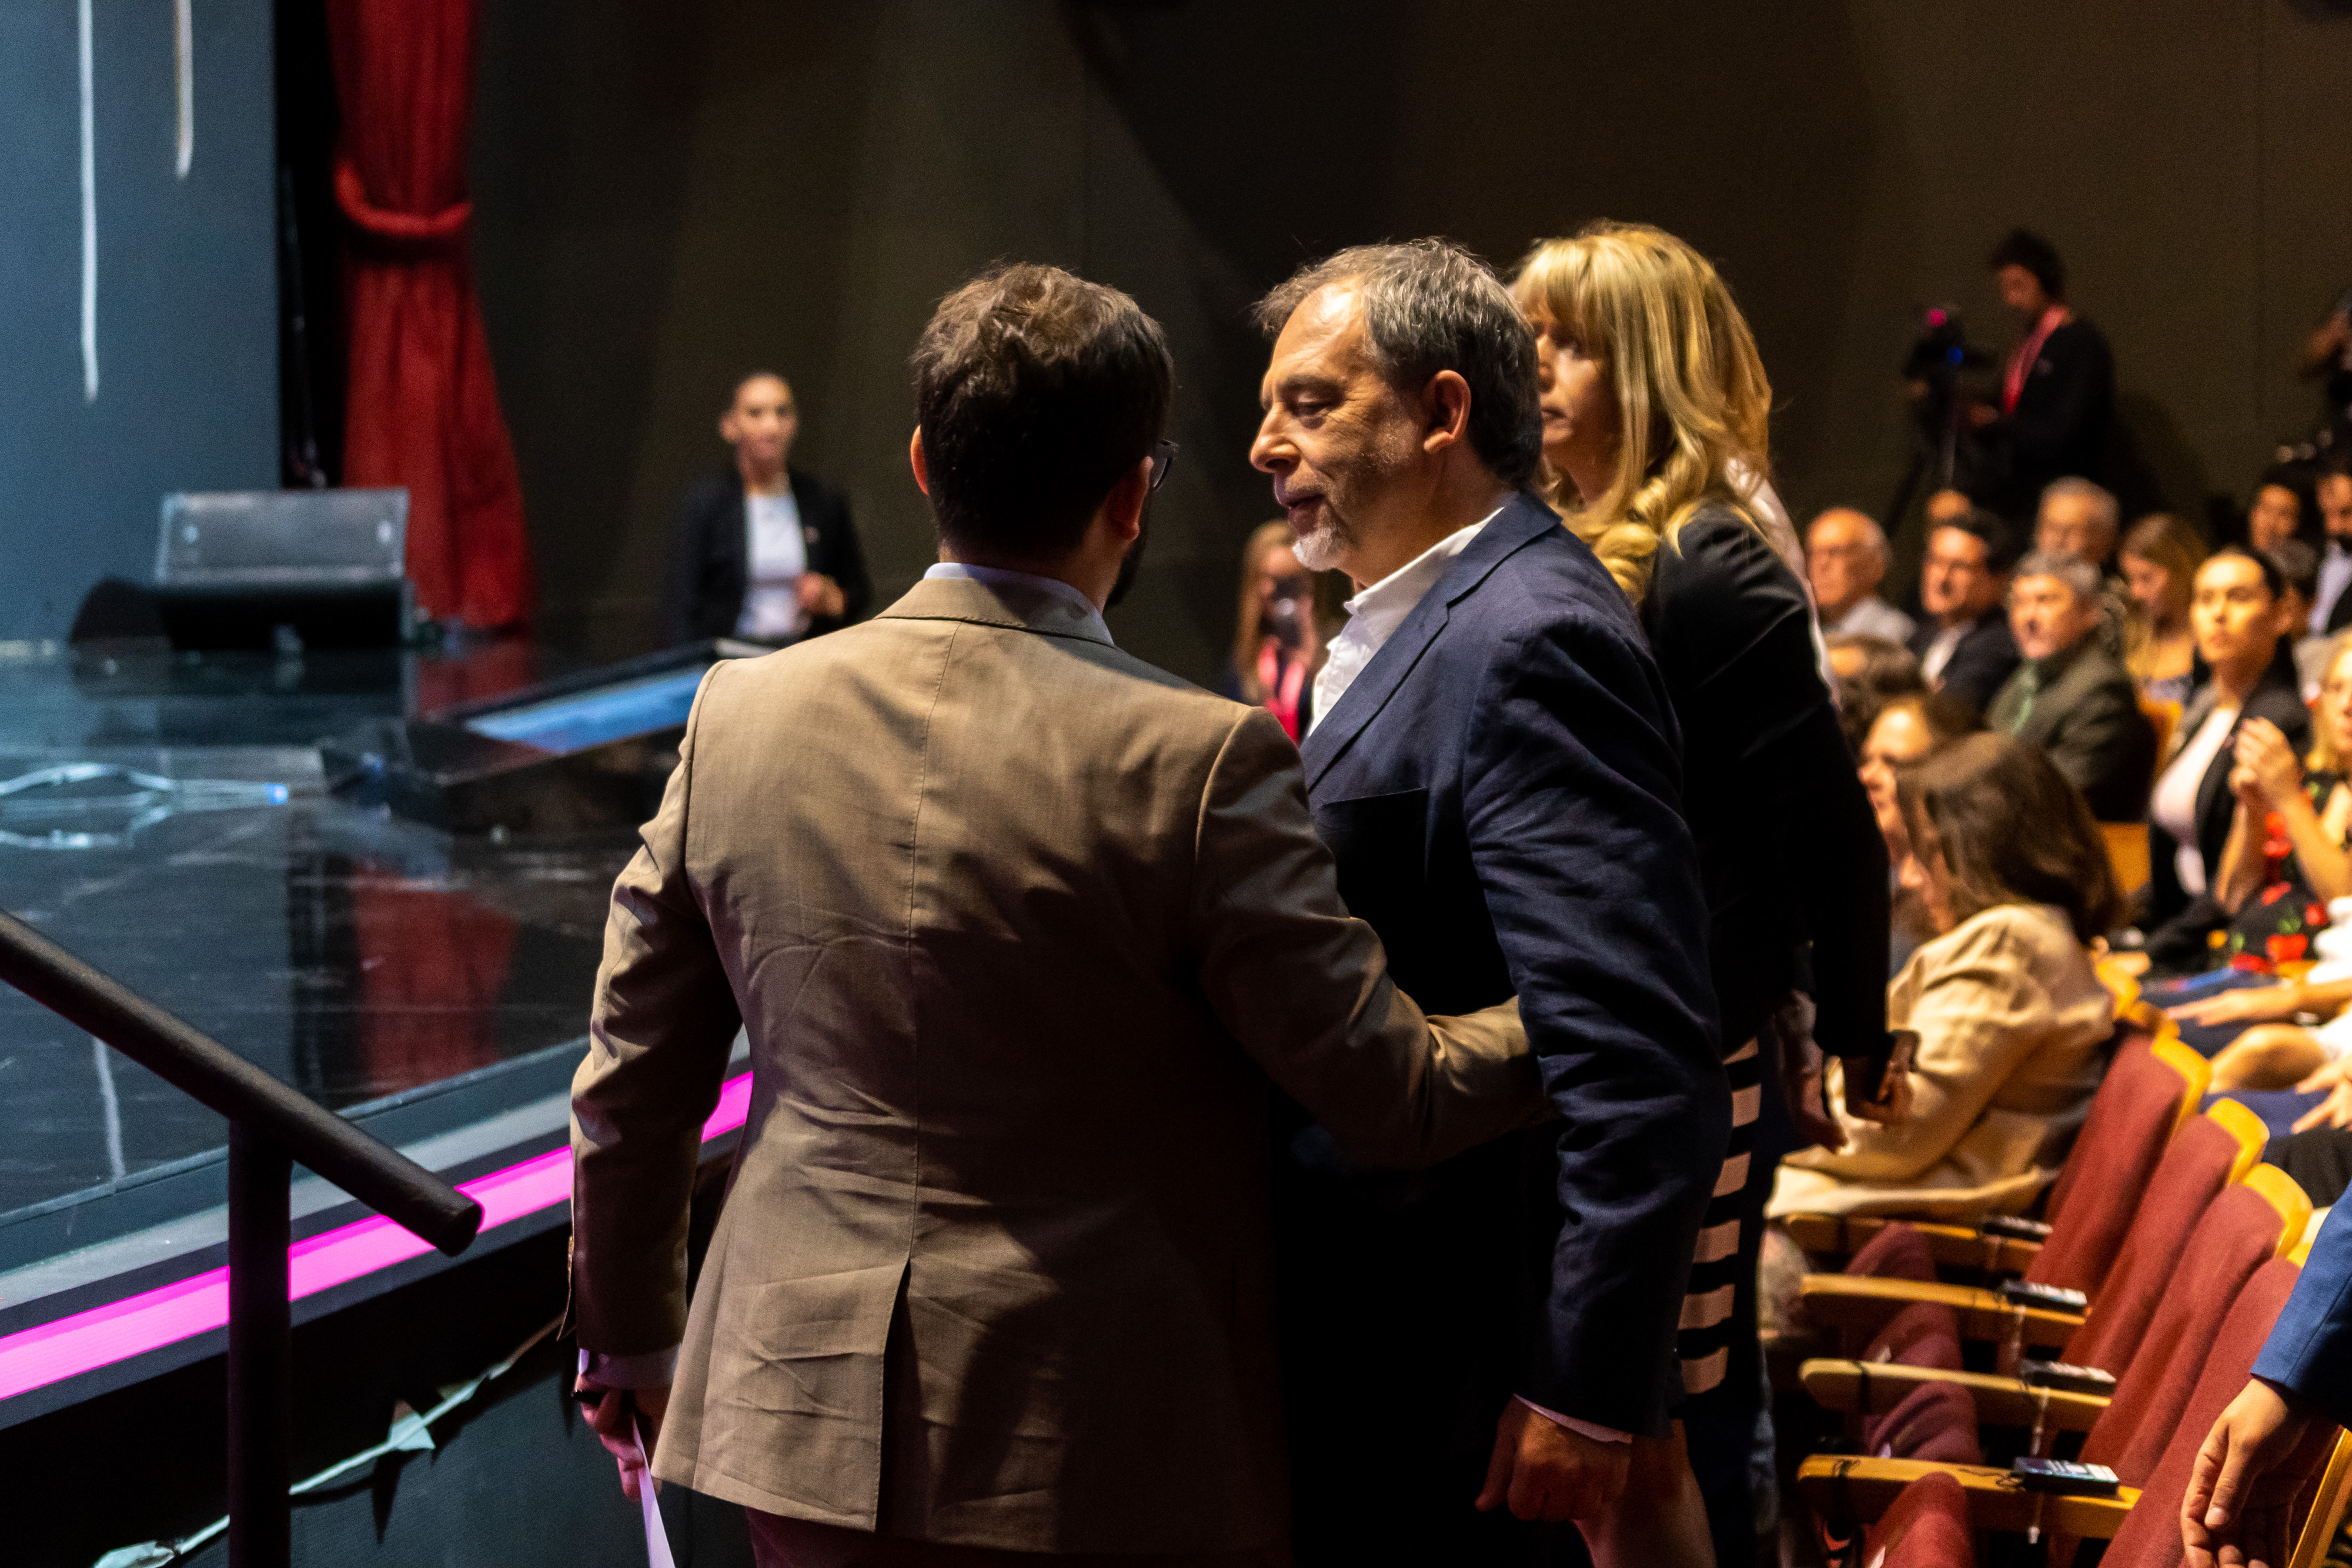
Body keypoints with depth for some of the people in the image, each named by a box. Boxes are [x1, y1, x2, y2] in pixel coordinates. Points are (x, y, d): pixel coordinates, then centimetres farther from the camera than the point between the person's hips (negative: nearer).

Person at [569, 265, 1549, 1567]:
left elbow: (633, 1081, 8)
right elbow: (1392, 1092, -10)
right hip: (1107, 1454, -4)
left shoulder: (740, 713, -1)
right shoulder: (1197, 762, -15)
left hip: (807, 1410, 4)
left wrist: (625, 1333, 23)